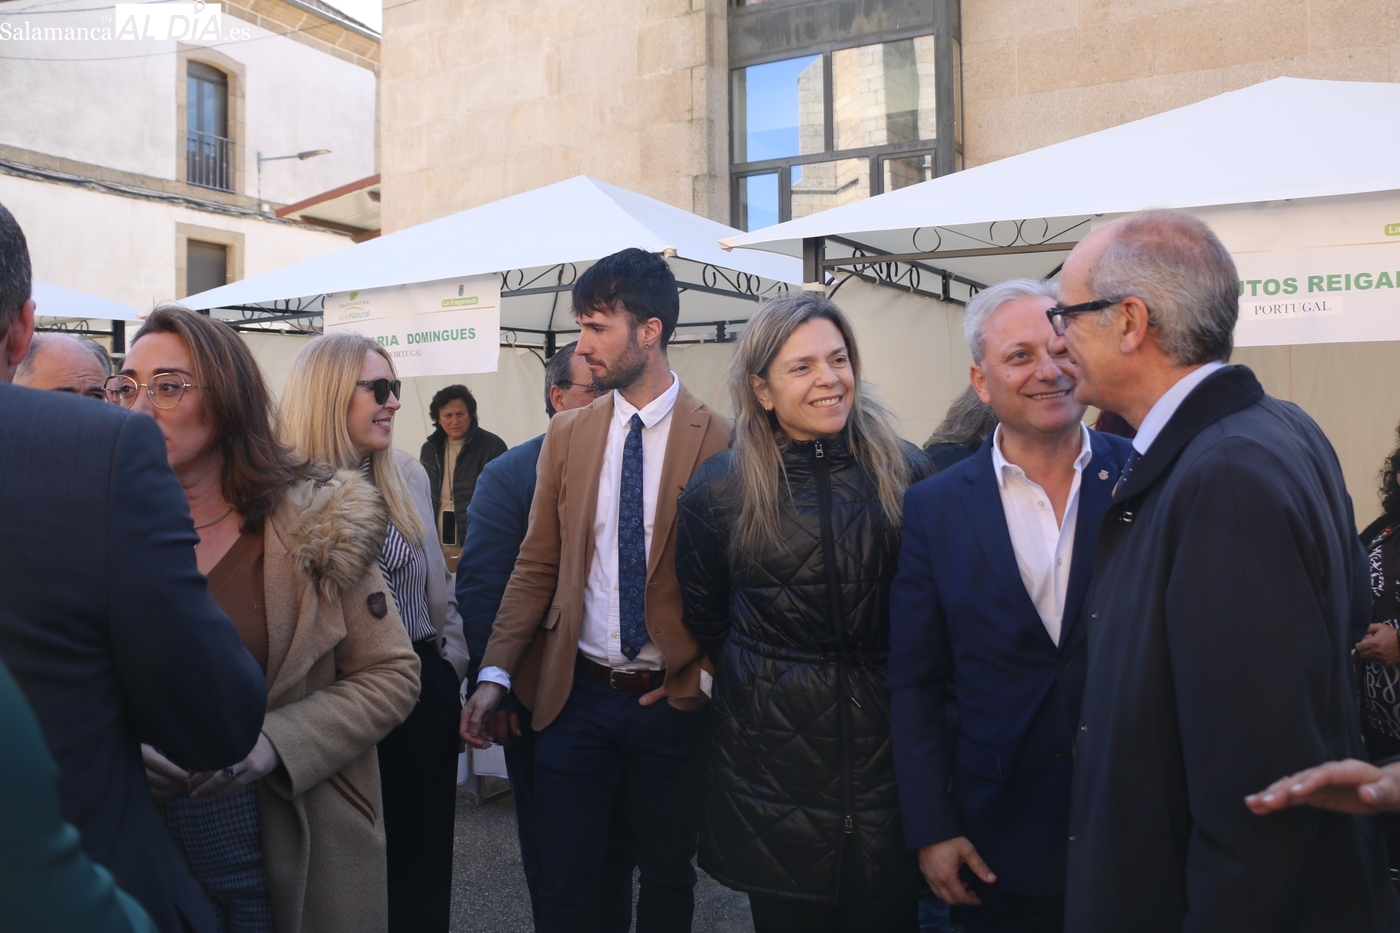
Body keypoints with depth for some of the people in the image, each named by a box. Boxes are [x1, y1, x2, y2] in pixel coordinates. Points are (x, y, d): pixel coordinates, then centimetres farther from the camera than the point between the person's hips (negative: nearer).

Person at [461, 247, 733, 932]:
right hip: (573, 694, 2)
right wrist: (496, 673, -3)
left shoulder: (718, 440, -8)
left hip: (671, 700, -2)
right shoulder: (566, 434, 3)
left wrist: (700, 677, -10)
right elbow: (537, 564, 3)